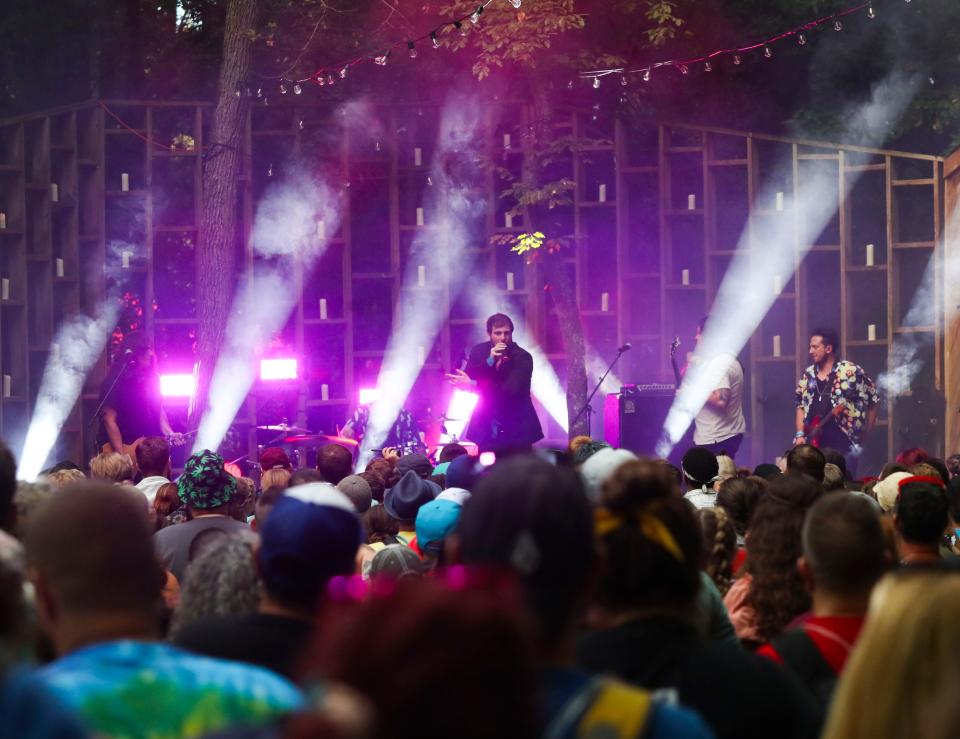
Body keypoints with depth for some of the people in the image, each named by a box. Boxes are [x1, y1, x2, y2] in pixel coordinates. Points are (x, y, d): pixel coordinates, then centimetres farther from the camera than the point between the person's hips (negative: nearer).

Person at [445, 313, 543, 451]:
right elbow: (467, 381, -9)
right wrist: (489, 361, -23)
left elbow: (511, 390, -22)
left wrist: (474, 384, -29)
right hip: (487, 427, 3)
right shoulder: (478, 351, 1)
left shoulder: (523, 357, -11)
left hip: (516, 429, -3)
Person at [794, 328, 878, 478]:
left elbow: (873, 402, 0)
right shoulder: (808, 375, 12)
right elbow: (801, 406, 19)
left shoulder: (851, 372, -6)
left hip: (843, 446, -5)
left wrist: (864, 436, 0)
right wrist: (800, 435, 7)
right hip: (814, 445, 5)